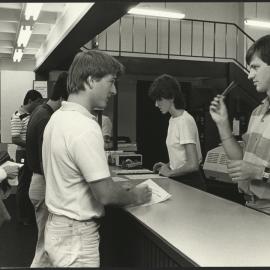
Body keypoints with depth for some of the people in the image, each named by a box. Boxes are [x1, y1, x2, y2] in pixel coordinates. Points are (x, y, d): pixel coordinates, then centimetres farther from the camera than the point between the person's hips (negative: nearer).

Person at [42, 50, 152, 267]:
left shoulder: (57, 117, 4)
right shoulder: (85, 127, -25)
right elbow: (105, 193, -24)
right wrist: (135, 196, -4)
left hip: (56, 226, 9)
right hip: (76, 238, -9)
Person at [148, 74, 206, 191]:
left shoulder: (185, 121, -18)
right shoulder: (172, 120, 9)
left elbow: (193, 165, -21)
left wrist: (169, 173, -10)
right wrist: (168, 165, 7)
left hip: (190, 182, -7)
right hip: (177, 181, 7)